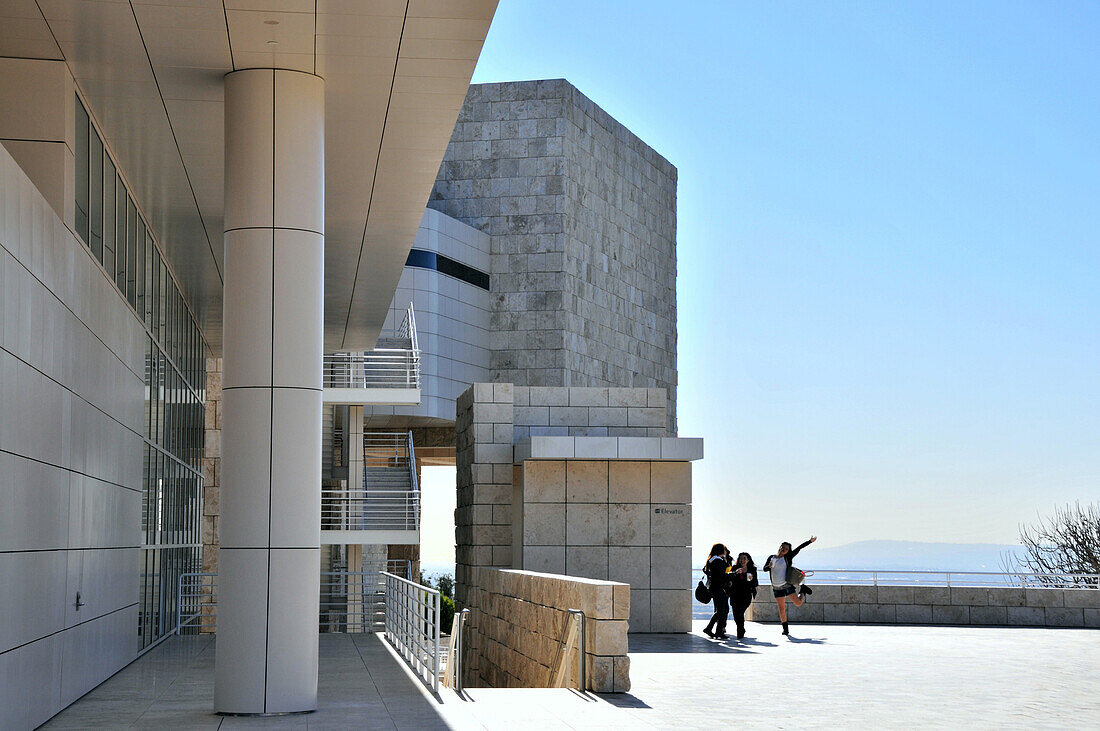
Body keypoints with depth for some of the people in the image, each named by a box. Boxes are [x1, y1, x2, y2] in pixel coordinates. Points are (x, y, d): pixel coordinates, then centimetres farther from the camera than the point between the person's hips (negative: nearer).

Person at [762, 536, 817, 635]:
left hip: (787, 585, -2)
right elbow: (764, 568, 5)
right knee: (781, 608, 4)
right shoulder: (772, 557, 8)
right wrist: (769, 566, -18)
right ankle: (785, 628, 14)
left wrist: (810, 541, -8)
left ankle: (802, 591, 25)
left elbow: (799, 548, -5)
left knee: (798, 603, -7)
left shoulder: (787, 558, -2)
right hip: (776, 588, 2)